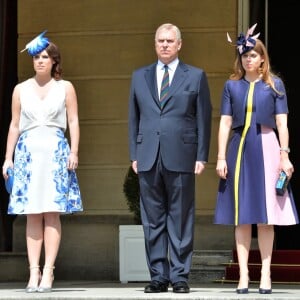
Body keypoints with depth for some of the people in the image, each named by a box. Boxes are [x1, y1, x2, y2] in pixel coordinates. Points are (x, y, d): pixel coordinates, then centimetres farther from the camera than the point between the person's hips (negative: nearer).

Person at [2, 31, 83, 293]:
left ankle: (48, 271, -7)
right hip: (28, 151, 2)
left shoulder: (65, 88, 9)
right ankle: (34, 272, -2)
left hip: (56, 151, -2)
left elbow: (74, 122, 5)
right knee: (32, 215, -2)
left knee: (52, 213, -6)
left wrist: (74, 152, -6)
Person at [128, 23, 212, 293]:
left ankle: (180, 275, 3)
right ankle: (158, 276, 8)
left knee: (181, 219, -1)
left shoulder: (196, 76, 7)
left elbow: (204, 119, 4)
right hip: (148, 159, 3)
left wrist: (202, 157, -3)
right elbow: (134, 118, 15)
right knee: (153, 220, 3)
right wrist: (134, 155, 7)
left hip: (181, 158, -3)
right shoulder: (140, 76, 15)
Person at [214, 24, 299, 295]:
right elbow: (225, 123, 5)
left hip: (266, 150, -1)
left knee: (266, 217, 0)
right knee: (242, 217, 2)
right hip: (239, 150, 1)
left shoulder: (275, 85, 5)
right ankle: (243, 275, 4)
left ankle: (266, 274, 4)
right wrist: (221, 157, -1)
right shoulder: (232, 86, 8)